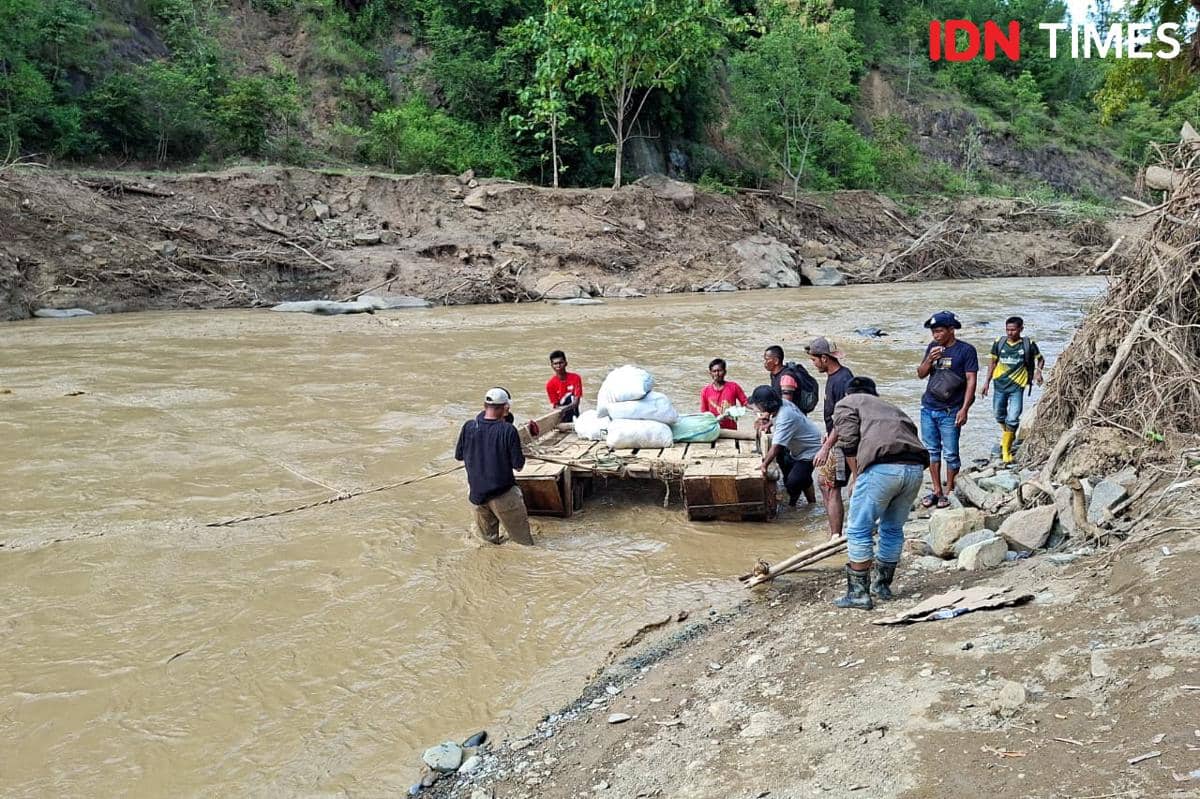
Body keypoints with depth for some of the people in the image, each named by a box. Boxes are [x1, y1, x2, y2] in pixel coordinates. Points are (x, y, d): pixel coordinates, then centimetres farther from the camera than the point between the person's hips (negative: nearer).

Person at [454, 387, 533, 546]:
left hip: (476, 493, 5)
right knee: (523, 542, 9)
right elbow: (518, 466, -13)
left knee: (488, 541, 22)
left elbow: (458, 456, 7)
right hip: (503, 494, -4)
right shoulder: (508, 430, -18)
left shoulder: (469, 427, -7)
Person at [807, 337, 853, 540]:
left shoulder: (842, 380, -22)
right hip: (834, 440, 11)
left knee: (832, 488, -8)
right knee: (823, 480, 18)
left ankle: (836, 538, -3)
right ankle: (834, 531, 26)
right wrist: (828, 436, 26)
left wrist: (826, 448, -28)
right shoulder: (833, 376, 10)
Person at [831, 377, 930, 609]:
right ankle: (882, 585, 34)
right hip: (915, 468, 6)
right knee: (893, 529, 22)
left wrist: (856, 477, 12)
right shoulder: (891, 407, 36)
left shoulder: (846, 403, 19)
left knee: (858, 532, 5)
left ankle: (858, 593, 7)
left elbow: (849, 442, 2)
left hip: (882, 468, -6)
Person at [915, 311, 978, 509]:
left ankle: (949, 492, 13)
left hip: (950, 411, -5)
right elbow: (921, 374, 13)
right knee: (932, 451, 10)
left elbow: (971, 381, -8)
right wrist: (929, 360, -8)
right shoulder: (932, 347, 10)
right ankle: (936, 490, 19)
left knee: (950, 454, 1)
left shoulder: (966, 350, -6)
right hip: (928, 409, 5)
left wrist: (964, 409, -14)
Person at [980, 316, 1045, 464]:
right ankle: (1007, 435, 46)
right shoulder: (999, 343, 0)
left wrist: (1038, 370, -10)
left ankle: (1006, 449, 3)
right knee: (999, 415, 17)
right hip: (1000, 385, 3)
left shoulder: (1028, 344, -5)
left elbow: (1040, 359, 10)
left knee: (1012, 419, -9)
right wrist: (986, 382, 10)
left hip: (1017, 386, -3)